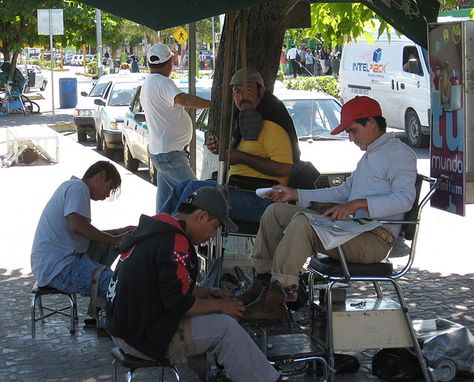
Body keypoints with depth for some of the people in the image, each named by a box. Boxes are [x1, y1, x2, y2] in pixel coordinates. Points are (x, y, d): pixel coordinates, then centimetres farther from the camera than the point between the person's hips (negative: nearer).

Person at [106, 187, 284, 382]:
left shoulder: (153, 227, 12)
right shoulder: (176, 242, -20)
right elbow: (178, 303, -21)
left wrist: (205, 293, 14)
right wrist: (219, 306, -7)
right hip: (143, 336, -10)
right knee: (225, 327, -11)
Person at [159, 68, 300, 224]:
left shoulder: (271, 126, -12)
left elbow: (283, 168, -24)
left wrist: (241, 157, -16)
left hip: (261, 201, -10)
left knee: (196, 188, -22)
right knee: (184, 187, 6)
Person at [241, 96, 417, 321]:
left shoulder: (399, 153, -6)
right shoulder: (369, 155, 27)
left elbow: (404, 199, -21)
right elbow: (344, 192, 28)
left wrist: (358, 203, -30)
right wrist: (297, 195, 21)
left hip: (374, 239, -10)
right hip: (352, 226, 10)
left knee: (303, 222, -33)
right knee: (276, 211, 6)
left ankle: (275, 302, -32)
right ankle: (262, 281, -1)